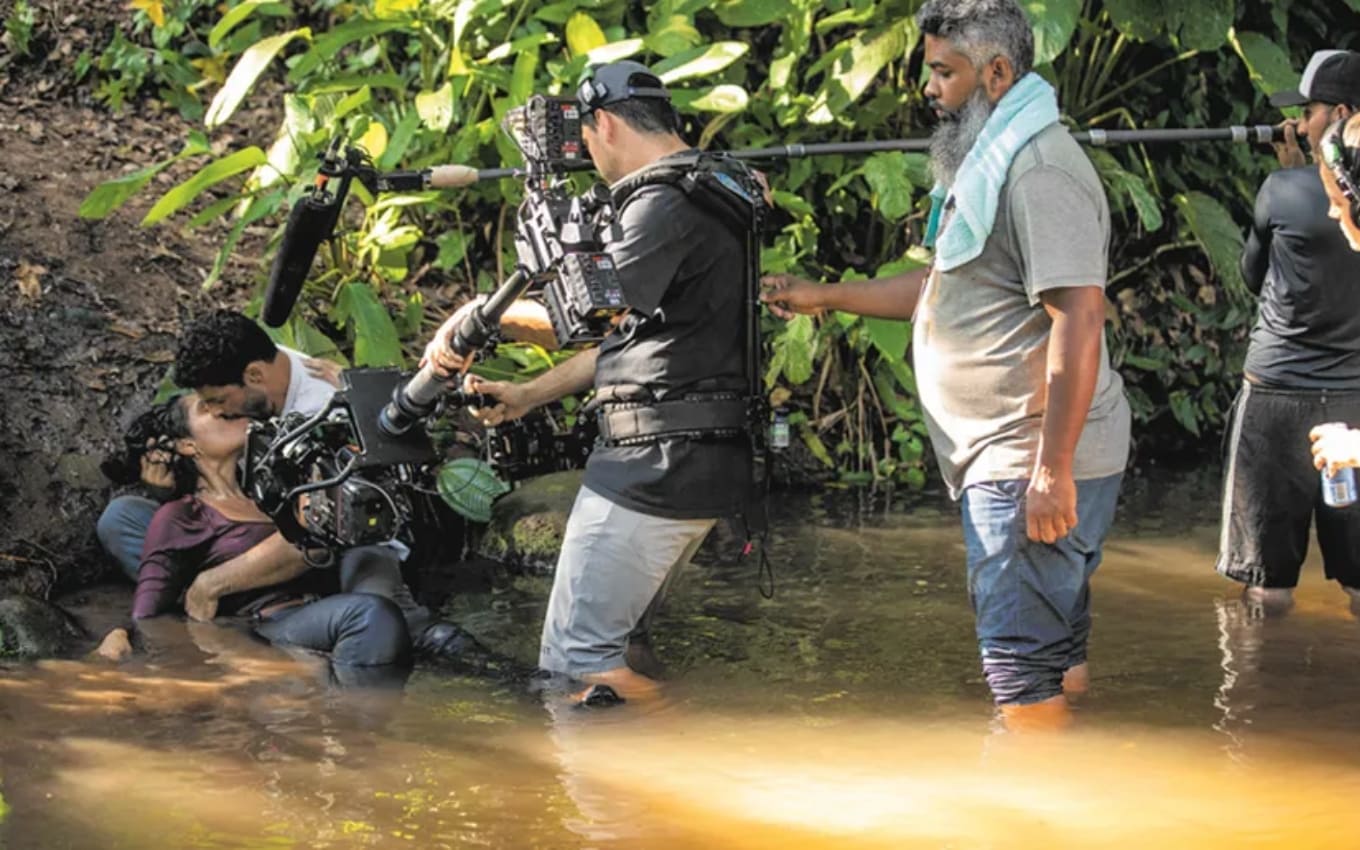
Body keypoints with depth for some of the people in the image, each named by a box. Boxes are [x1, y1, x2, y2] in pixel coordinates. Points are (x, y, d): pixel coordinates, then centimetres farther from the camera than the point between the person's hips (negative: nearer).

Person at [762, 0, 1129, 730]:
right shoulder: (991, 163, 17)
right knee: (1053, 645, 17)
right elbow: (945, 288, 28)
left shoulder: (1040, 170, -18)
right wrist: (824, 298, 24)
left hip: (1036, 464, -11)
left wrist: (1052, 469, -27)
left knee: (1020, 654, -9)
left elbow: (1079, 316, -25)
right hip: (1009, 459, 11)